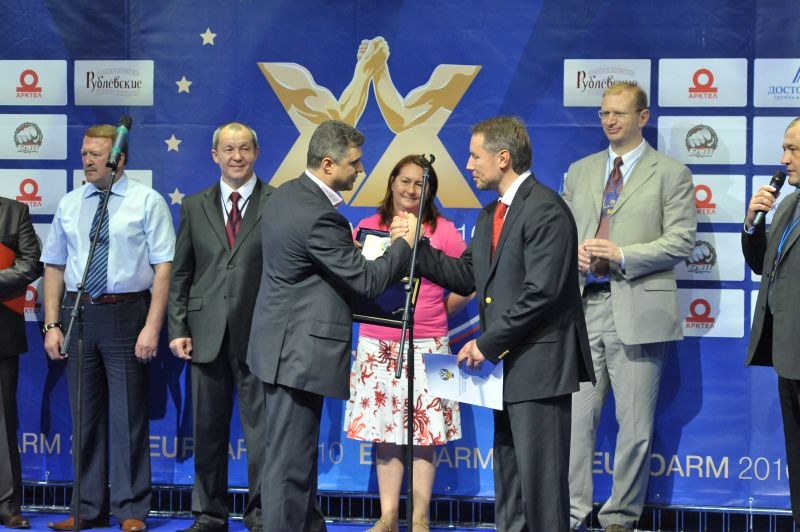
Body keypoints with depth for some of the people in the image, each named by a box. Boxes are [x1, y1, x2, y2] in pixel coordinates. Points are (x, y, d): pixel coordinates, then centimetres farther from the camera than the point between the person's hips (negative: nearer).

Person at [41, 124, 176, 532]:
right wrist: (52, 325, 3)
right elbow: (54, 266, 11)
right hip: (78, 312, 4)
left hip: (126, 313, -4)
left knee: (128, 415, 1)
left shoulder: (147, 202, -3)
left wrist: (152, 327, -14)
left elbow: (164, 267, -7)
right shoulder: (69, 205, 10)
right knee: (84, 415, 10)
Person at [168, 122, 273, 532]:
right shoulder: (195, 206, 11)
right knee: (207, 429, 9)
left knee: (260, 429, 1)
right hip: (207, 334, 3)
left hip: (258, 334, -3)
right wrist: (177, 328, 2)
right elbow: (180, 274, 11)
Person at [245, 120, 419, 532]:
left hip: (285, 340, 11)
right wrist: (405, 243, -6)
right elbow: (367, 281, -18)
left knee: (296, 448, 18)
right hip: (301, 349, -11)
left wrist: (350, 247, 12)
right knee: (291, 456, -4)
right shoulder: (319, 217, -23)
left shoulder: (285, 195, 7)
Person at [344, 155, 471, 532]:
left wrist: (442, 312, 4)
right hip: (378, 345, 2)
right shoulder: (368, 227, 6)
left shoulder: (443, 230, 1)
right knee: (385, 430, 5)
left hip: (426, 345, -2)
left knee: (425, 431, -1)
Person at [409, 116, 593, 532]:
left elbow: (541, 292, -22)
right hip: (507, 366, 10)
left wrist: (488, 343, -17)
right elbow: (467, 275, 15)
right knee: (508, 480, 16)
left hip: (538, 366, -10)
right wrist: (416, 248, 4)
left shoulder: (545, 210, -15)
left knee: (540, 480, -6)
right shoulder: (491, 215, 17)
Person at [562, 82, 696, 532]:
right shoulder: (580, 172, 18)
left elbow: (681, 240, -5)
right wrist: (574, 252, -5)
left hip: (638, 311, -4)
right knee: (575, 417, 1)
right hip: (583, 307, 4)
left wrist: (622, 255, -14)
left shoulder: (671, 174, 4)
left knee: (636, 425, 1)